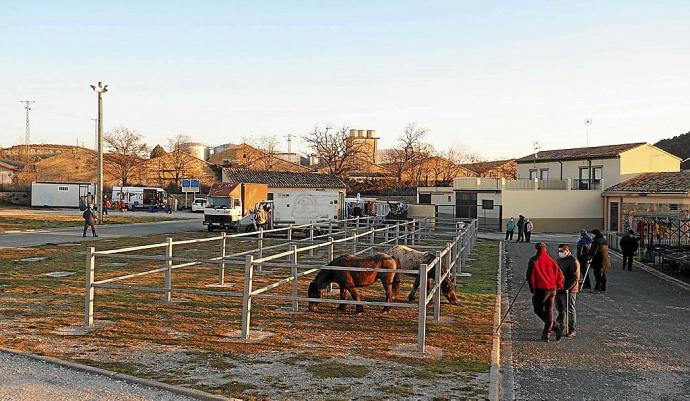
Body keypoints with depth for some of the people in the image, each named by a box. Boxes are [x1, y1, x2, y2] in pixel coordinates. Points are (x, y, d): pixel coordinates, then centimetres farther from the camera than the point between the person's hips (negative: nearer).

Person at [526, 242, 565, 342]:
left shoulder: (534, 260, -5)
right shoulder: (550, 260, 8)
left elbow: (530, 275, -8)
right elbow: (559, 274, 8)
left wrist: (532, 288, 1)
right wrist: (558, 286, 20)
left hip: (541, 289, -5)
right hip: (552, 289, 5)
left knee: (538, 309, 7)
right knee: (549, 311, 11)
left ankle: (556, 326, -4)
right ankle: (547, 334, 9)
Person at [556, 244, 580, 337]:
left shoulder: (573, 261, -13)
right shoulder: (559, 260, 15)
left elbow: (575, 277, -18)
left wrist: (566, 287, -21)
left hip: (568, 291, -8)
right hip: (558, 289, 9)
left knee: (570, 310, -3)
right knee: (560, 309, 18)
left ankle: (572, 330, 3)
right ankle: (561, 326, 33)